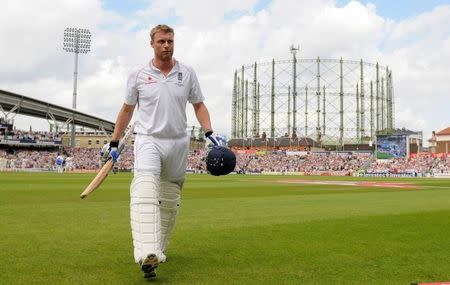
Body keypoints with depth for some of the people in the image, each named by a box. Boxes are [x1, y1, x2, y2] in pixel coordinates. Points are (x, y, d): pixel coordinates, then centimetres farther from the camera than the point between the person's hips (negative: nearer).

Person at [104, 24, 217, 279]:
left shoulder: (187, 73, 6)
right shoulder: (138, 75, 3)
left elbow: (199, 105, 11)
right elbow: (127, 110, 11)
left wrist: (209, 133, -4)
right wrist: (114, 143, 12)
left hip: (179, 143, 3)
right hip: (148, 140, -2)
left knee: (170, 201, 9)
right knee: (145, 190, -25)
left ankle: (159, 249, 26)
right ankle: (148, 255, -37)